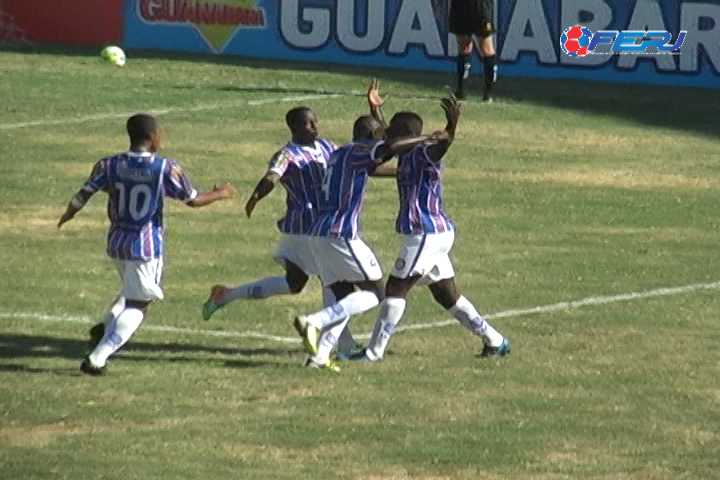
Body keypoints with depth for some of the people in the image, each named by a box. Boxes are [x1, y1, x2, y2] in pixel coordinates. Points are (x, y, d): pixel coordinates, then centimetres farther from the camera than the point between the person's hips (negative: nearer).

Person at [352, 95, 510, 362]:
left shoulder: (423, 155, -15)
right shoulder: (405, 156, 12)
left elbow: (443, 143, -37)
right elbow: (386, 141, 33)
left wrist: (453, 123, -56)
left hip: (425, 235, -10)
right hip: (437, 233, 10)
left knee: (396, 289, -5)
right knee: (446, 295, 15)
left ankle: (375, 351, -1)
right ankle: (494, 341, 19)